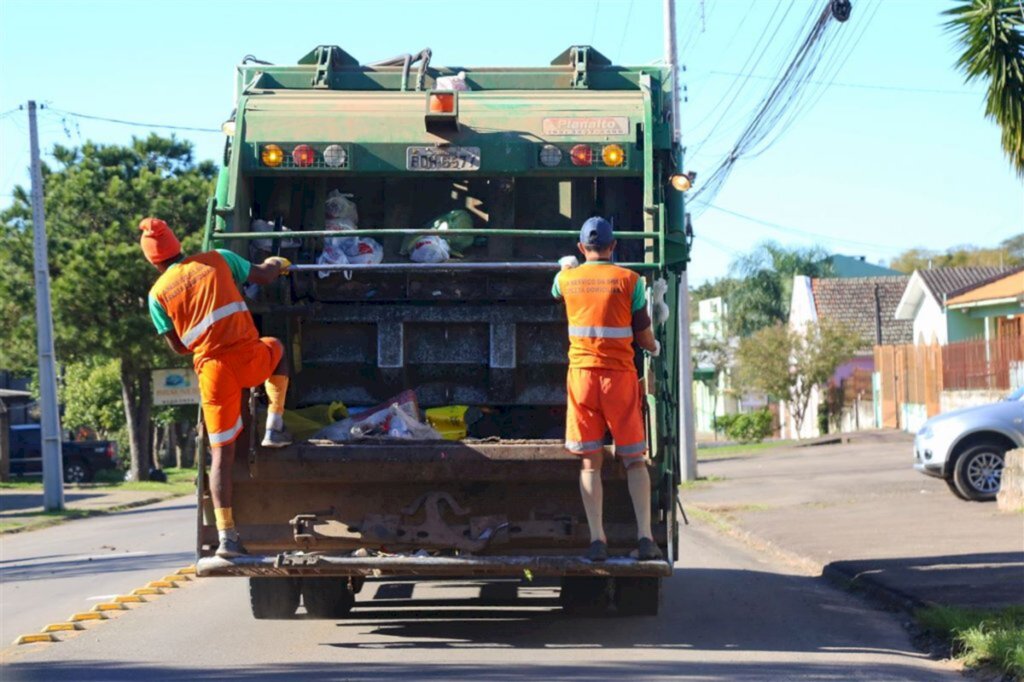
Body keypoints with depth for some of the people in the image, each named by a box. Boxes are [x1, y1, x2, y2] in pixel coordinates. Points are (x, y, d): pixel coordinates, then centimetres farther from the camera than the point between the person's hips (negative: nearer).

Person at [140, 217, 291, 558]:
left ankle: (226, 534, -2)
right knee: (276, 348, 36)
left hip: (212, 370, 0)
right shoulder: (217, 260, 7)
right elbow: (264, 275, 19)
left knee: (222, 452, 5)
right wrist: (278, 263, 42)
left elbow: (178, 347, 11)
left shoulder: (158, 293, 6)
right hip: (250, 357, 0)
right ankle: (275, 426, 25)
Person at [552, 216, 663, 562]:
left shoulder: (568, 279, 6)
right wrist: (655, 348, 27)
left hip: (582, 374, 2)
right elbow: (644, 337, 3)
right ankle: (645, 537, -3)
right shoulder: (629, 280, -1)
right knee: (634, 459, 5)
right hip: (620, 375, -2)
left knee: (590, 461, 4)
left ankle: (597, 539, -4)